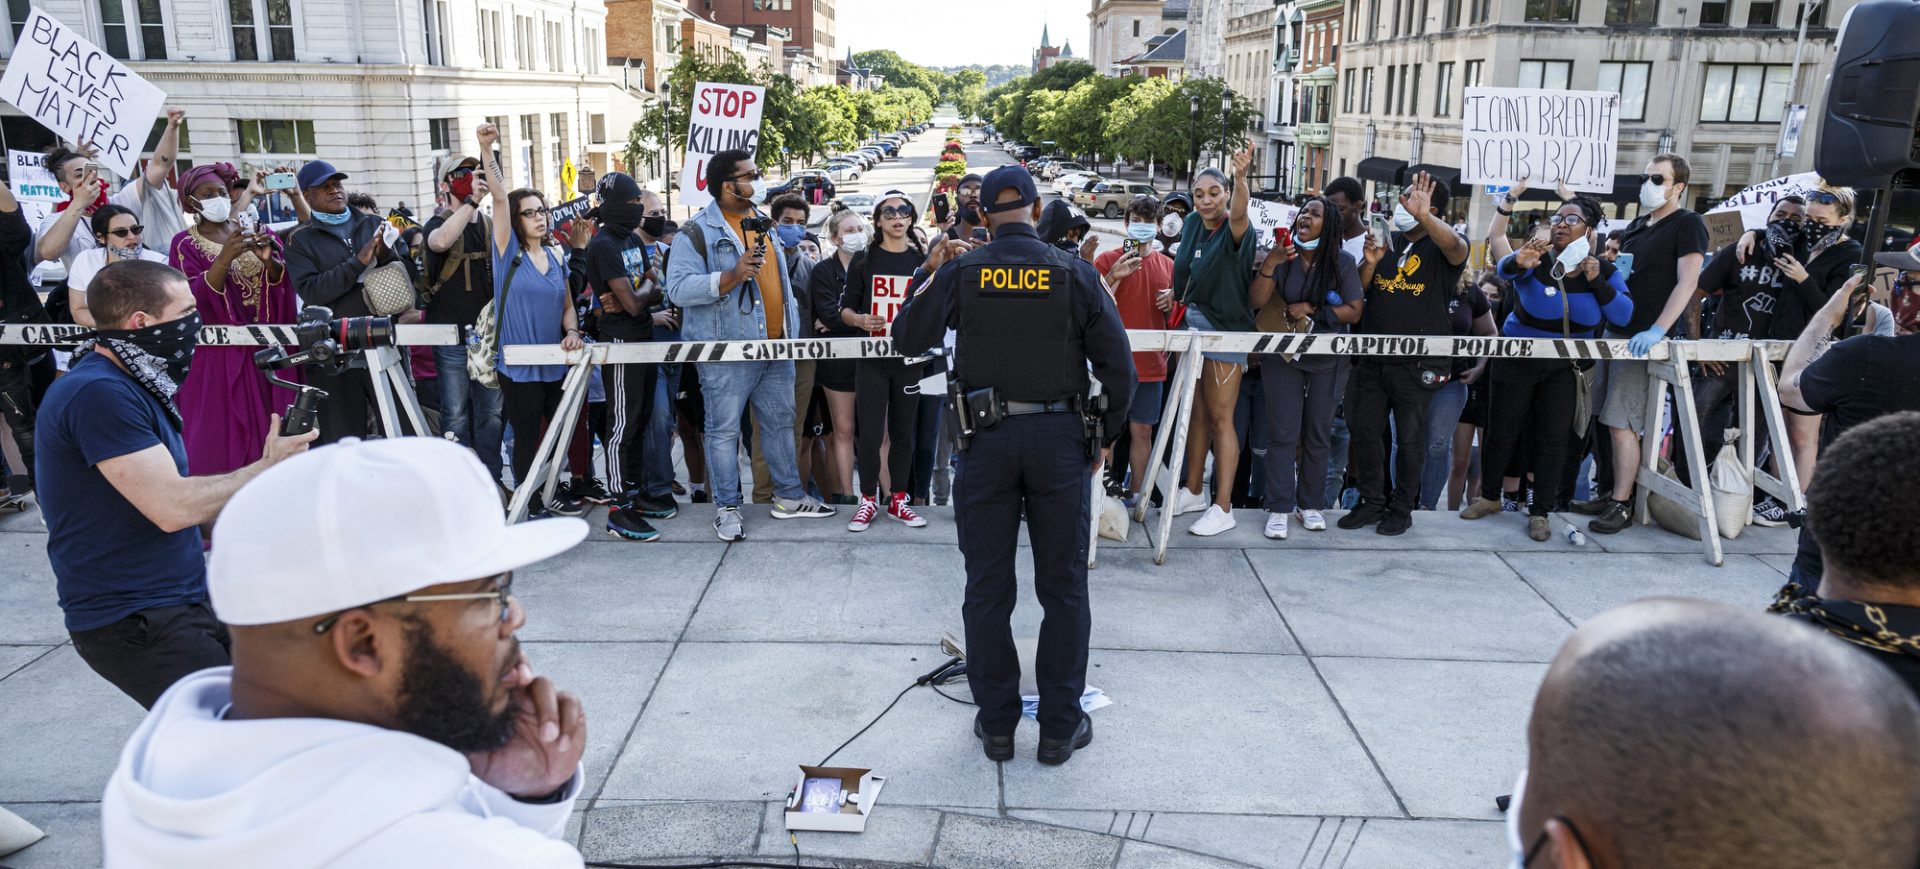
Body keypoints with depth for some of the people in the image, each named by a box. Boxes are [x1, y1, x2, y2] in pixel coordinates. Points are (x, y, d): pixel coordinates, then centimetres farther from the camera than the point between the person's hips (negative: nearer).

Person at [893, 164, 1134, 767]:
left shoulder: (961, 272, -3)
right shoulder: (1075, 273, -3)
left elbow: (908, 340, 2)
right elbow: (1118, 366, -3)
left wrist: (932, 277, 13)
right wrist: (1102, 435, 9)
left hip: (987, 439, 1)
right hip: (1061, 438, 0)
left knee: (988, 587, 11)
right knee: (1063, 587, 10)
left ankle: (996, 724, 20)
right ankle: (1060, 727, 17)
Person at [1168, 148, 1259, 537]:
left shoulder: (1234, 230, -14)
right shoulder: (1193, 224, 6)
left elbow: (1238, 212, -38)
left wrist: (1241, 176, -54)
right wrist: (1177, 299, 8)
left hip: (1225, 329, -7)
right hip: (1192, 325, 7)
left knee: (1220, 417, -4)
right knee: (1197, 413, 16)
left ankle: (1222, 507, 3)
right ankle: (1192, 491, 28)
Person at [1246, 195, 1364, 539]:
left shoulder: (1342, 262, -1)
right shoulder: (1282, 257, -1)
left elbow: (1354, 311, -3)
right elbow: (1255, 301, -9)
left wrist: (1311, 310, -12)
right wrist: (1269, 264, -22)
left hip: (1327, 361, 1)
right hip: (1282, 357, -1)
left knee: (1318, 434, 8)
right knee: (1282, 433, -5)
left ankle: (1311, 504, 20)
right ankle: (1279, 508, -2)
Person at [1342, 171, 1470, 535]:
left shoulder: (1441, 247, -4)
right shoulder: (1387, 240, 12)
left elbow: (1456, 247, -30)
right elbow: (1359, 288, 11)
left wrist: (1422, 215, -45)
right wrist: (1370, 262, -9)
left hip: (1417, 363, -5)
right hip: (1372, 358, 6)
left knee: (1410, 438, 5)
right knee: (1364, 430, 8)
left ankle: (1402, 508, 17)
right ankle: (1372, 502, 21)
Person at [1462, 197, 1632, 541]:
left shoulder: (1605, 272, -3)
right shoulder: (1537, 260, -10)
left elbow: (1624, 316, -11)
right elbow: (1504, 270, -33)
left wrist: (1597, 283, -23)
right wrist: (1519, 261, -57)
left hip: (1565, 368, 1)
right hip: (1518, 360, -1)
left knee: (1553, 439, 0)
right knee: (1502, 431, 2)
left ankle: (1539, 512, 9)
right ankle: (1490, 497, 20)